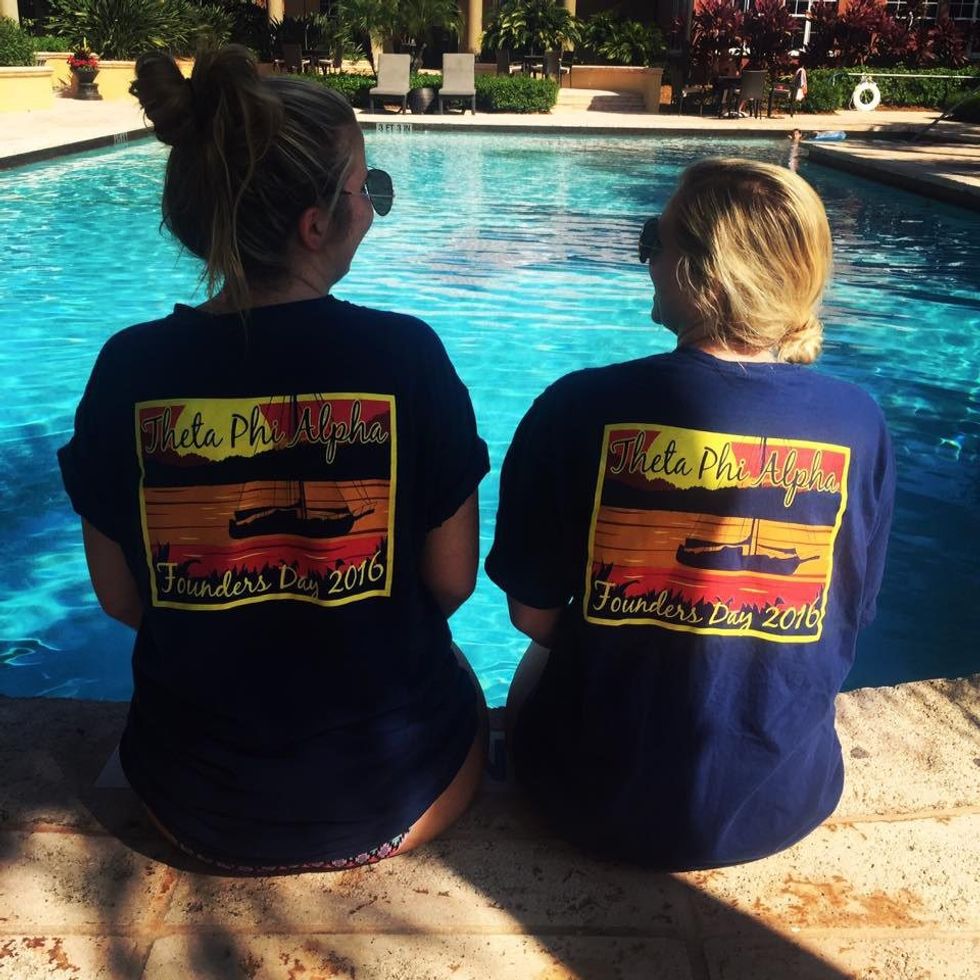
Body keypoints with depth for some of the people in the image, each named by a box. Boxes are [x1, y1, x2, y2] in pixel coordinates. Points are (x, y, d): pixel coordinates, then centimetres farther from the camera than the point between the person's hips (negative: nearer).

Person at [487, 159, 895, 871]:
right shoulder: (860, 424, -12)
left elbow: (533, 614, -10)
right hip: (787, 806, 3)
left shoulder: (580, 409, -20)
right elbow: (849, 621, 0)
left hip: (603, 804, -2)